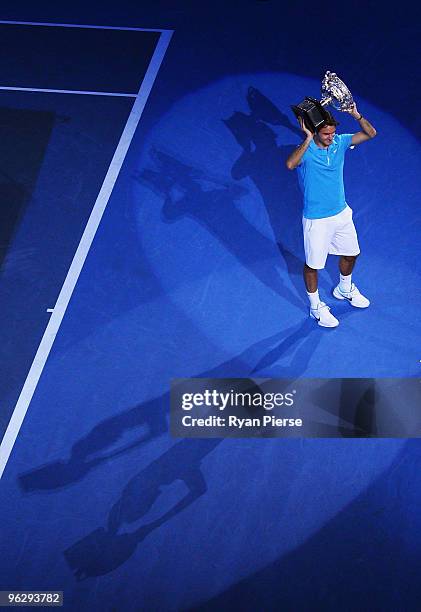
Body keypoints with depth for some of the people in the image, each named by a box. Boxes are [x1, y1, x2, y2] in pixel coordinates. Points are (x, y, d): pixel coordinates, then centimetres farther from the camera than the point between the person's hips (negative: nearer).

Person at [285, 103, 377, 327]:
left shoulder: (340, 142, -5)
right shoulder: (306, 151, -22)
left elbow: (370, 133, -3)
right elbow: (290, 164, -43)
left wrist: (356, 115, -19)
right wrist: (308, 139, -42)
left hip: (342, 212, 6)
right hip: (317, 219, -6)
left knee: (350, 253, 23)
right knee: (313, 264, 8)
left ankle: (345, 289, 51)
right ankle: (316, 307, 30)